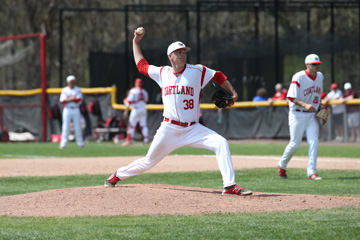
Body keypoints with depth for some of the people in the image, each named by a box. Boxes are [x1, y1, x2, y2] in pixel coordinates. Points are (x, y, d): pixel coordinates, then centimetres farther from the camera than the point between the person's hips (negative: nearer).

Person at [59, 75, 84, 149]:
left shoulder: (78, 90, 6)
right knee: (65, 127, -6)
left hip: (76, 110, 1)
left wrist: (69, 99, -10)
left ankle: (80, 143, 6)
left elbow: (79, 100, -8)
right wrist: (73, 99, -13)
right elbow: (63, 101, -9)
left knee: (78, 126, 1)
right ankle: (63, 143, -8)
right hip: (67, 110, -1)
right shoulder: (64, 90, 4)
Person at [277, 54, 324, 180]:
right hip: (298, 114, -5)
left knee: (314, 142, -8)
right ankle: (282, 165, 24)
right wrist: (305, 105, -30)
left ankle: (311, 172, -7)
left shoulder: (320, 76, 7)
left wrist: (320, 105, 8)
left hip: (312, 115, 5)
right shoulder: (299, 77, -15)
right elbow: (291, 97, -18)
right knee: (295, 144, -1)